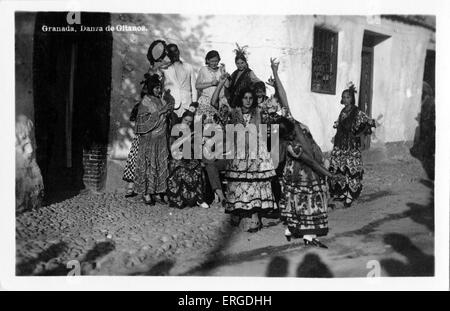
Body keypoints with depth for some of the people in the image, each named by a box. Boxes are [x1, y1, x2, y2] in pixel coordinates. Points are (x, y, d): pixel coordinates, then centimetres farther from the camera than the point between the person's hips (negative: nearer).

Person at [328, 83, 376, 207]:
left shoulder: (357, 113, -9)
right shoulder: (343, 111, 10)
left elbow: (370, 123, -9)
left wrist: (360, 134, -10)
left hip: (352, 147, -6)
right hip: (340, 145, 6)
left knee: (350, 170, -5)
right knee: (337, 169, 6)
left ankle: (349, 197, 1)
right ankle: (340, 193, 19)